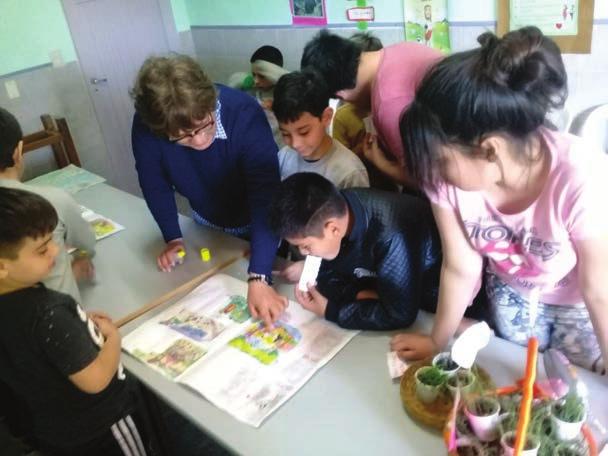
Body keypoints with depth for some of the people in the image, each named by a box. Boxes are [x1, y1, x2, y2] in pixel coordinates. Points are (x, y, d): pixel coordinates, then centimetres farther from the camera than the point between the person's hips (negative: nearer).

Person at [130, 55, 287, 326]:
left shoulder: (244, 114, -38)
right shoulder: (146, 126, -29)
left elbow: (266, 196, -44)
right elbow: (155, 183, -10)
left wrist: (259, 279, -52)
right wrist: (172, 238, -12)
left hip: (255, 226, -3)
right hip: (207, 226, 4)